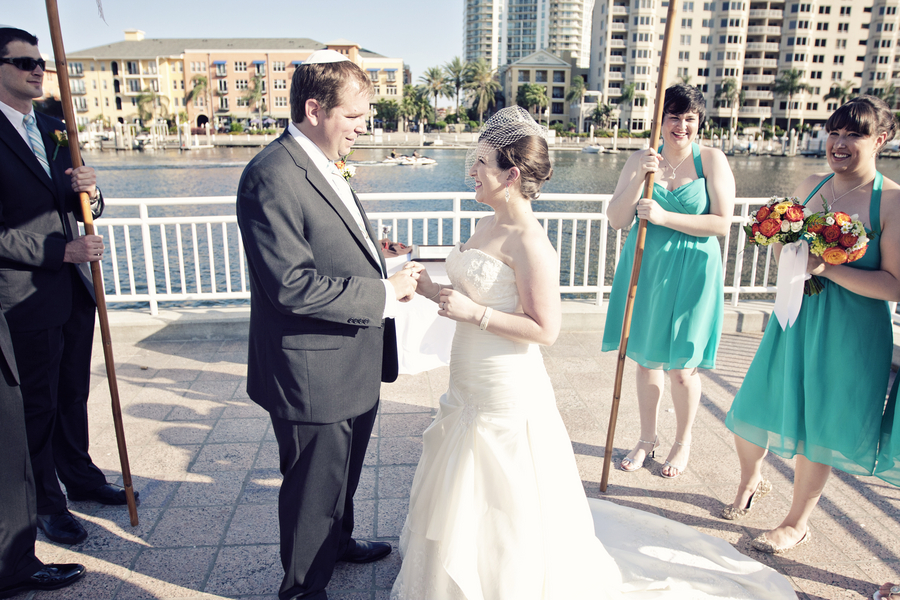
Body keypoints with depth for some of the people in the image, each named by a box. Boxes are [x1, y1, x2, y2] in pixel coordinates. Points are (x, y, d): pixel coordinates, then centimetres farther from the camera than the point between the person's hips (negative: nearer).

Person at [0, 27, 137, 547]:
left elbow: (82, 208, 12)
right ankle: (45, 502, 25)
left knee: (74, 393, 19)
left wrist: (89, 190, -10)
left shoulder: (55, 129, 11)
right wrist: (60, 250, -20)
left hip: (75, 288, 7)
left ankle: (80, 476, 37)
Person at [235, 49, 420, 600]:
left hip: (354, 367, 10)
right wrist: (384, 294, -22)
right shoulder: (272, 177, -23)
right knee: (314, 486, 12)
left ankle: (339, 542, 54)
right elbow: (292, 285, -28)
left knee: (344, 471, 29)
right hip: (313, 376, -10)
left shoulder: (324, 165, 9)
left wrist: (378, 258, 5)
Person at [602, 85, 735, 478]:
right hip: (645, 268, 3)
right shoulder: (641, 160, 2)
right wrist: (640, 178, -18)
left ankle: (683, 442, 31)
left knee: (682, 368, 5)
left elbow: (722, 223, -12)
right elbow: (616, 220, -4)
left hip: (691, 272, -3)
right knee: (646, 359, 14)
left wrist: (665, 217, -20)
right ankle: (647, 438, 34)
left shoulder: (711, 160, -5)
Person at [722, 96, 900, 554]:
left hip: (851, 330, -5)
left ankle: (797, 523, 30)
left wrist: (828, 269, -25)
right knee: (754, 408, 11)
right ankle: (752, 481, 43)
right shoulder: (810, 186, 3)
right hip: (795, 315, 5)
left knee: (815, 426, 7)